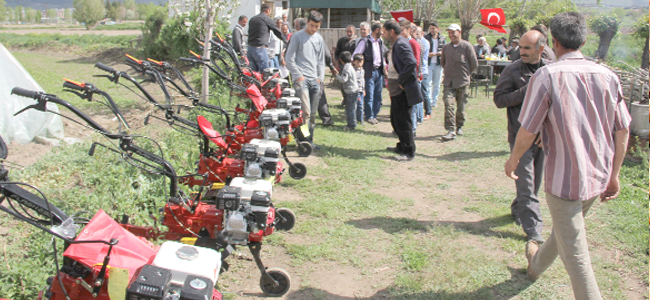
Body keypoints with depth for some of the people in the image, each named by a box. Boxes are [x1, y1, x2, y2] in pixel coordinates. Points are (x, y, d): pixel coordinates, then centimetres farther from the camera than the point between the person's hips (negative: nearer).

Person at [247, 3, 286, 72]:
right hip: (260, 48, -7)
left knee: (254, 71, 12)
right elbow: (277, 31, 4)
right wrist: (285, 40, 19)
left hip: (250, 48, 7)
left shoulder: (252, 19, 17)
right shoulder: (266, 18, -3)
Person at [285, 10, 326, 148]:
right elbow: (290, 59, -3)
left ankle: (310, 140, 14)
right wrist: (298, 76, -9)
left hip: (315, 80, 5)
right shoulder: (297, 36, -1)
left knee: (313, 113, 6)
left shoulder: (319, 39, 15)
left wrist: (320, 77, 9)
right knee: (305, 112, -15)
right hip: (301, 79, -5)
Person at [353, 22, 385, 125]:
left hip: (379, 71, 7)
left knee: (378, 95, 9)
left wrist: (384, 65, 15)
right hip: (370, 71, -7)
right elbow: (355, 55, -10)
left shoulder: (380, 42, 13)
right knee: (369, 95, -2)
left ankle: (374, 115, 19)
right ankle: (369, 116, 9)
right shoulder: (365, 41, -10)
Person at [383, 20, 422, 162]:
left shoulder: (401, 45, -18)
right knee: (395, 120, 19)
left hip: (403, 91, -11)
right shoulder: (395, 45, 15)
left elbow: (412, 63, -31)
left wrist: (401, 81, -24)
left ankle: (409, 153, 5)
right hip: (396, 91, 11)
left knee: (403, 121, -4)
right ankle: (402, 147, 33)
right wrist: (390, 81, 14)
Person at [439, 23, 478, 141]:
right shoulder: (446, 47, 7)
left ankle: (459, 126, 28)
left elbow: (474, 64, 1)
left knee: (461, 106, 7)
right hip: (449, 82, 2)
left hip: (463, 82, -2)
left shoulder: (467, 46, -5)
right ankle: (451, 130, -13)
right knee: (449, 105, -12)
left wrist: (465, 74, 9)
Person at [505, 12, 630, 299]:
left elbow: (527, 132, -15)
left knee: (575, 253, 5)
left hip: (565, 178, -7)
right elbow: (622, 131, 2)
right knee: (566, 228, 29)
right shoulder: (607, 76, -2)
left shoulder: (547, 75, -16)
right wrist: (613, 175, 13)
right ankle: (537, 264, 55)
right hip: (598, 177, 7)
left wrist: (513, 159, 4)